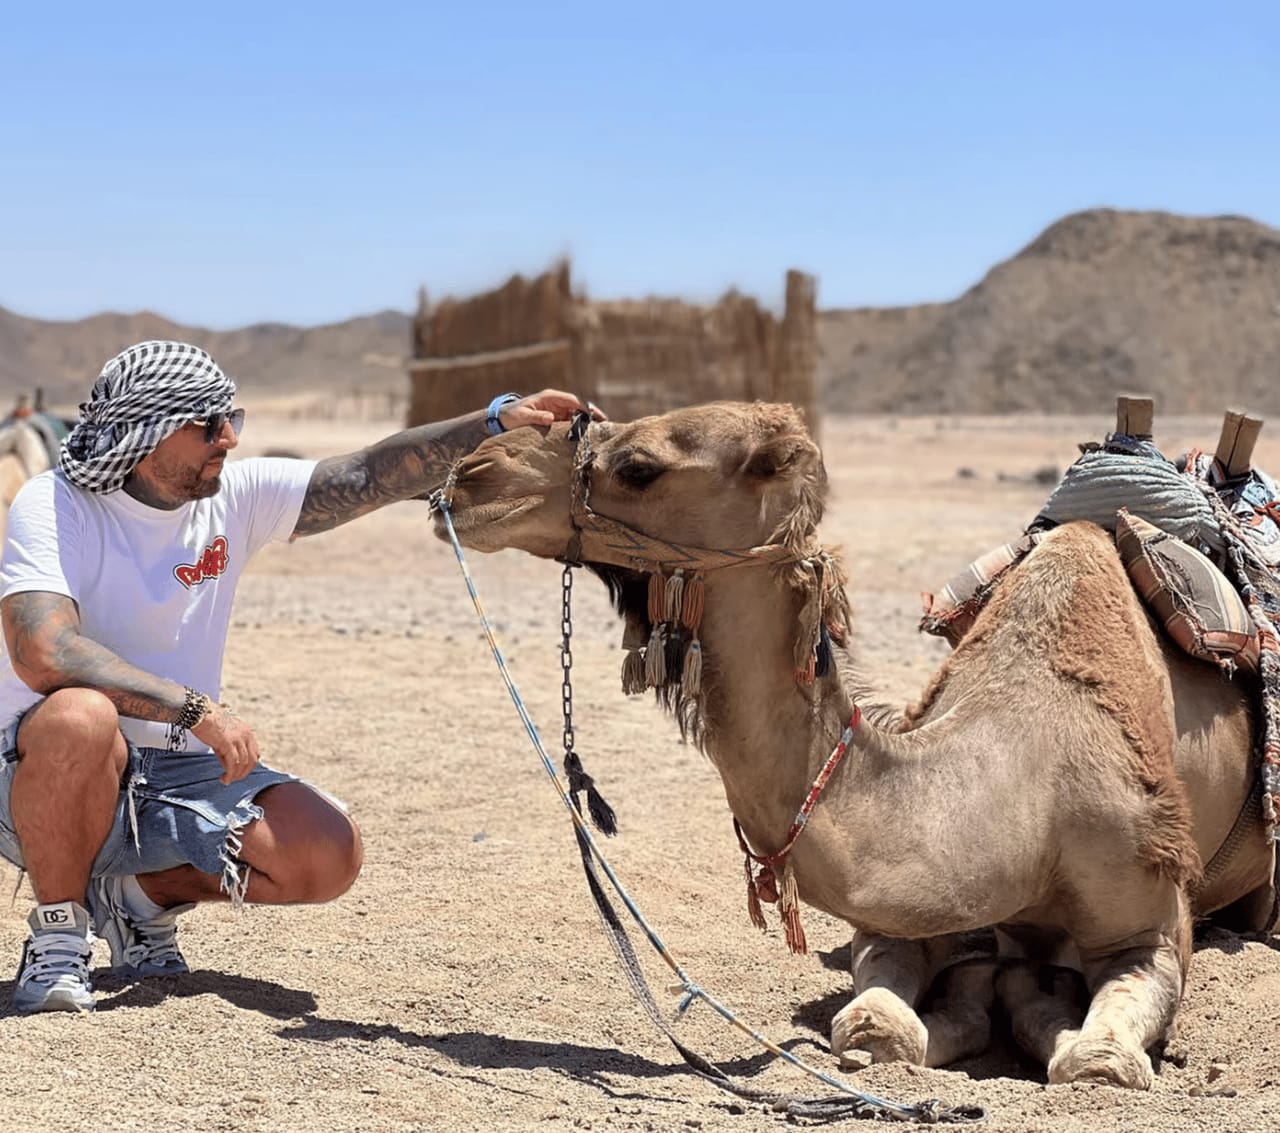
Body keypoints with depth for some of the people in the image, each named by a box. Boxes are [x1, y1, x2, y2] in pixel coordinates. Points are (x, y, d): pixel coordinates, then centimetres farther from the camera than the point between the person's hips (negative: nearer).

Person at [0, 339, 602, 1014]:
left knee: (328, 856, -16)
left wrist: (497, 421, -22)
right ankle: (58, 933, -15)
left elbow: (368, 478, -9)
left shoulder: (236, 496, 0)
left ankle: (142, 894, 9)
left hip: (181, 776, 5)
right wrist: (197, 709, -34)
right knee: (81, 716, -39)